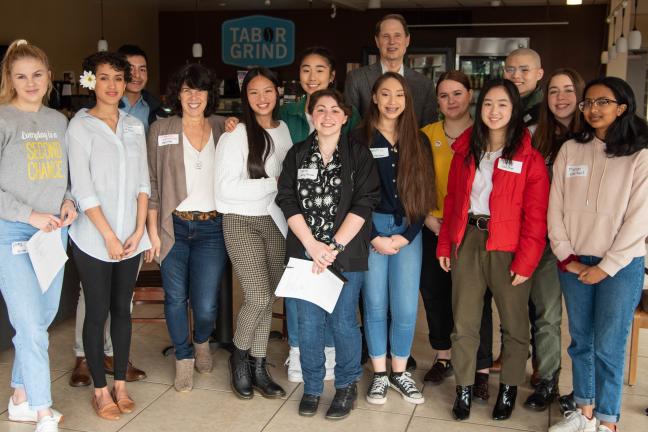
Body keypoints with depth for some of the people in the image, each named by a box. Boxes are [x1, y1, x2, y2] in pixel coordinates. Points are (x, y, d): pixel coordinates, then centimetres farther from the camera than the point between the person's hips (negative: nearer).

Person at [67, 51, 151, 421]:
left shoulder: (135, 126, 9)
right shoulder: (80, 126, -5)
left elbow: (143, 182, 7)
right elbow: (83, 189, -10)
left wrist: (139, 230, -3)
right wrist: (109, 236, -13)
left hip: (131, 238, 4)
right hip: (94, 239, -4)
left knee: (122, 310, 11)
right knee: (98, 313, 4)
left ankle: (121, 385, 23)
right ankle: (101, 390, 17)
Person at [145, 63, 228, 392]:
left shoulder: (223, 128, 8)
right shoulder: (161, 130, 3)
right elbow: (151, 183, 2)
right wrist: (152, 229, -3)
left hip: (212, 227, 1)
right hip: (174, 226, 0)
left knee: (206, 305, -2)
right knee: (176, 298, 4)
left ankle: (202, 341, 32)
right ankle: (184, 357, 28)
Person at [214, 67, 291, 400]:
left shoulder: (284, 130, 7)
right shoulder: (235, 135, -9)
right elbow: (226, 188, -15)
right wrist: (273, 183, -13)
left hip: (274, 221, 5)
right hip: (242, 222, -5)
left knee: (267, 299, 8)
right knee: (258, 297, -12)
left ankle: (258, 366, 22)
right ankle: (239, 356, 14)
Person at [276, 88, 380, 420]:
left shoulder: (359, 155, 1)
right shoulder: (297, 155, 7)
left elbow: (363, 204, -6)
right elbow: (288, 201, 0)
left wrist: (334, 247, -13)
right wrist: (313, 246, -11)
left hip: (346, 253, -2)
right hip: (305, 251, 2)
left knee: (342, 321, 4)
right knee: (309, 323, 6)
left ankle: (347, 386, 24)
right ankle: (312, 387, 24)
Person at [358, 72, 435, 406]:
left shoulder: (419, 141, 8)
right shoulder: (360, 139, 1)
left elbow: (424, 193, 5)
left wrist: (406, 236, -5)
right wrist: (375, 237, -8)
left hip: (408, 230, 2)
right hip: (370, 227, -1)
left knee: (406, 308, -1)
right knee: (375, 304, 3)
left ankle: (399, 372, 19)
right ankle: (379, 375, 19)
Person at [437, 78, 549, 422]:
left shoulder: (529, 157, -5)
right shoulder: (466, 149, 9)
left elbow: (536, 215, -7)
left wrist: (525, 262, -12)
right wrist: (444, 245, 8)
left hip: (507, 247, -3)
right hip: (467, 241, 3)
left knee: (514, 323, 9)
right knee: (464, 322, 8)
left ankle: (508, 389, 28)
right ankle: (464, 389, 23)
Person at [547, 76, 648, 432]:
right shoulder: (570, 150, 4)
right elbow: (555, 207, 3)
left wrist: (606, 267, -10)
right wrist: (566, 256, -3)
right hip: (573, 264, 4)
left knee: (608, 347, 1)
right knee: (580, 341, 12)